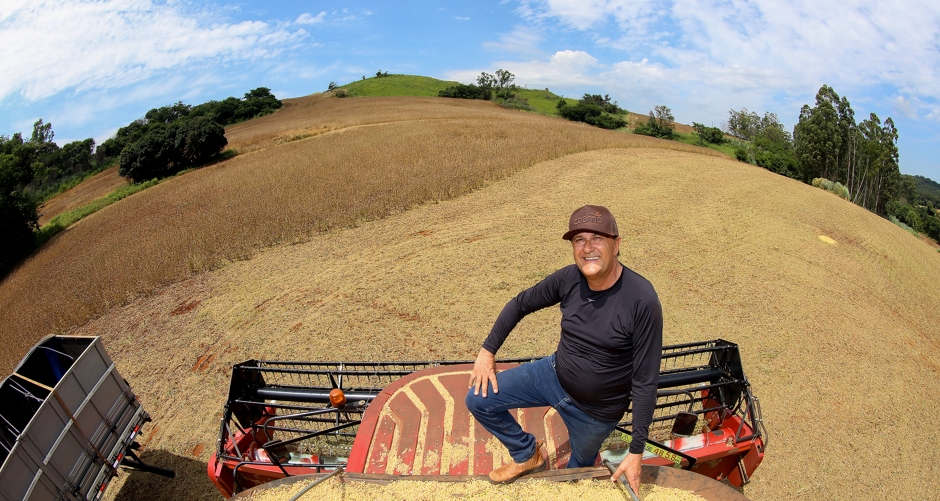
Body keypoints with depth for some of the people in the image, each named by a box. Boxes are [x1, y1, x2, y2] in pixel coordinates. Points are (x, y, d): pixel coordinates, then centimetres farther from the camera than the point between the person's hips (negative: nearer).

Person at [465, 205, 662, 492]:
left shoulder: (642, 300, -28)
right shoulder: (568, 279, -15)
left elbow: (645, 382, -22)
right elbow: (520, 304, 3)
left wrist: (636, 452, -17)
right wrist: (487, 351, 0)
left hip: (595, 410, -3)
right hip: (554, 374, 4)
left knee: (578, 469, 18)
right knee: (478, 400, -3)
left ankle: (591, 456, 55)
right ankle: (527, 455, 21)